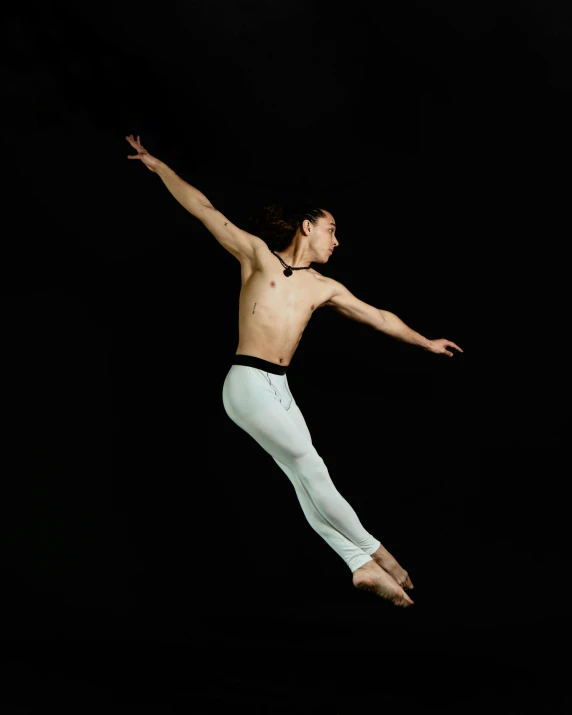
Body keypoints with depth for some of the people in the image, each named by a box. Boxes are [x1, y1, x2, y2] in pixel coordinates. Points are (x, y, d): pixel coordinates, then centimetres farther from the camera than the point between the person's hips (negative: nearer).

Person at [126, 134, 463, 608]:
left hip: (279, 389, 6)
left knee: (305, 476, 3)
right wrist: (158, 166, 3)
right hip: (248, 382, -6)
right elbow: (204, 209, 3)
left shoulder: (324, 288, 15)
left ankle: (363, 566, 2)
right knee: (311, 466, -6)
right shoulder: (258, 254, 2)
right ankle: (375, 552, 2)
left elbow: (378, 317, 22)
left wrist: (425, 342, 28)